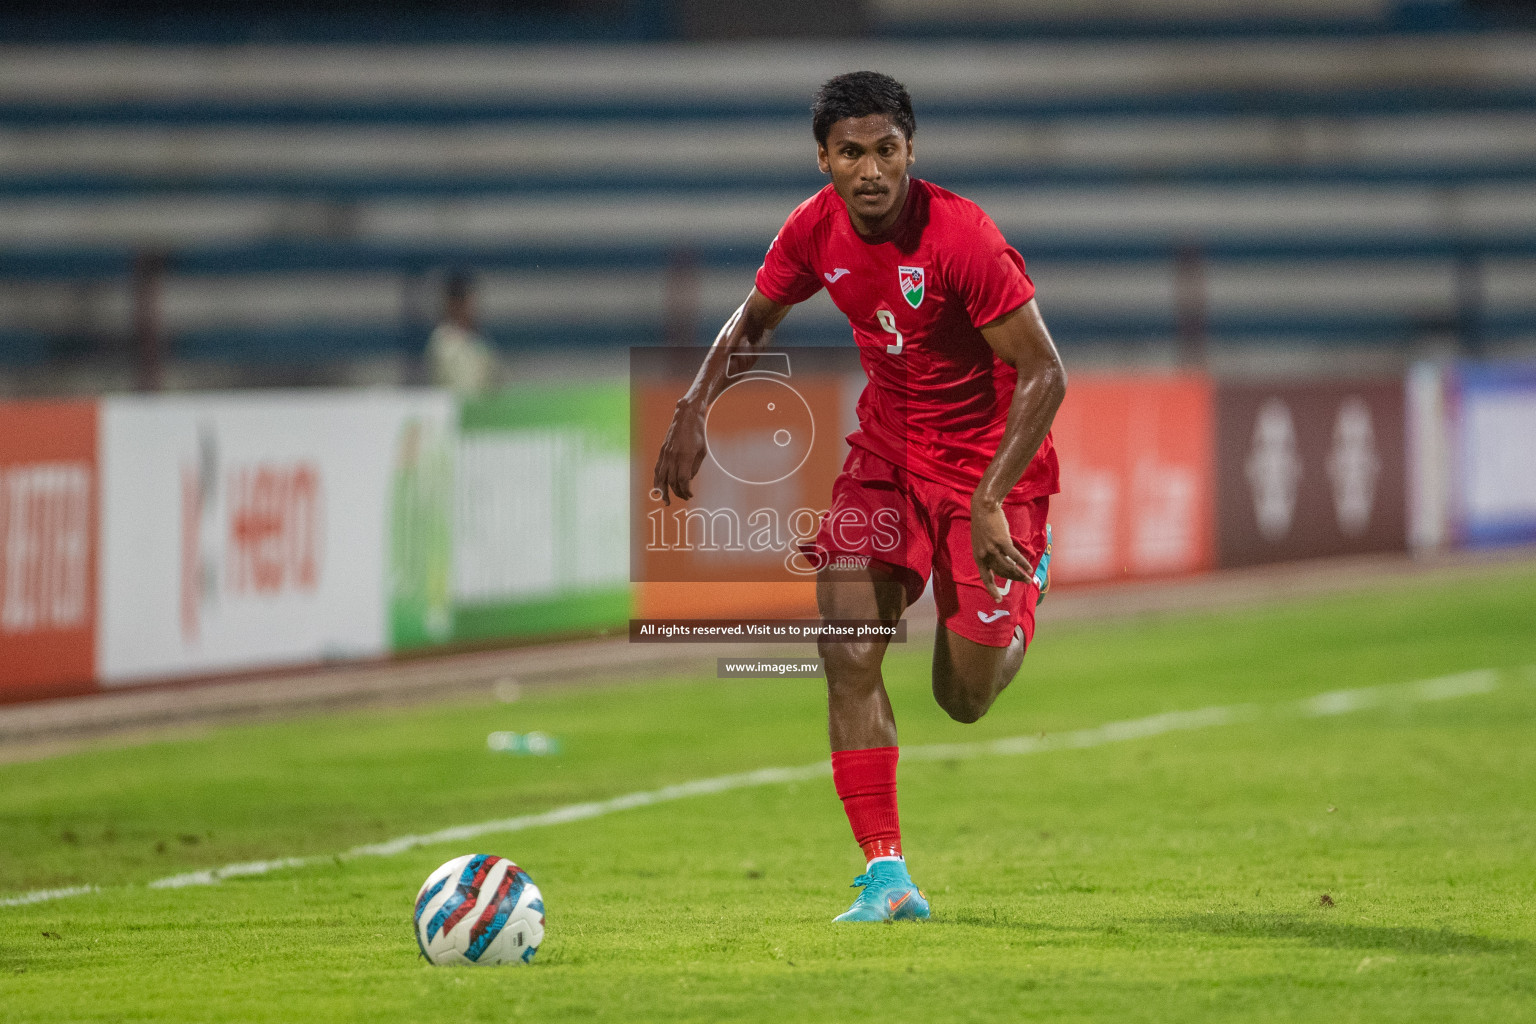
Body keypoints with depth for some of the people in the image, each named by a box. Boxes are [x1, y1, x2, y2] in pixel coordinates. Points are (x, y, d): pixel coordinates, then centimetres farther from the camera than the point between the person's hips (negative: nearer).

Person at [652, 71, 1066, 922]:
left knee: (965, 698, -1)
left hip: (989, 459, -5)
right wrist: (695, 410, -3)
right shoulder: (816, 231, -8)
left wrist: (987, 502, -30)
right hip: (886, 450, 5)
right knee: (848, 652, -14)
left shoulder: (960, 238, -26)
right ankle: (886, 876, -10)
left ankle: (1022, 569, 34)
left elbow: (1045, 374, -24)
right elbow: (753, 321, 13)